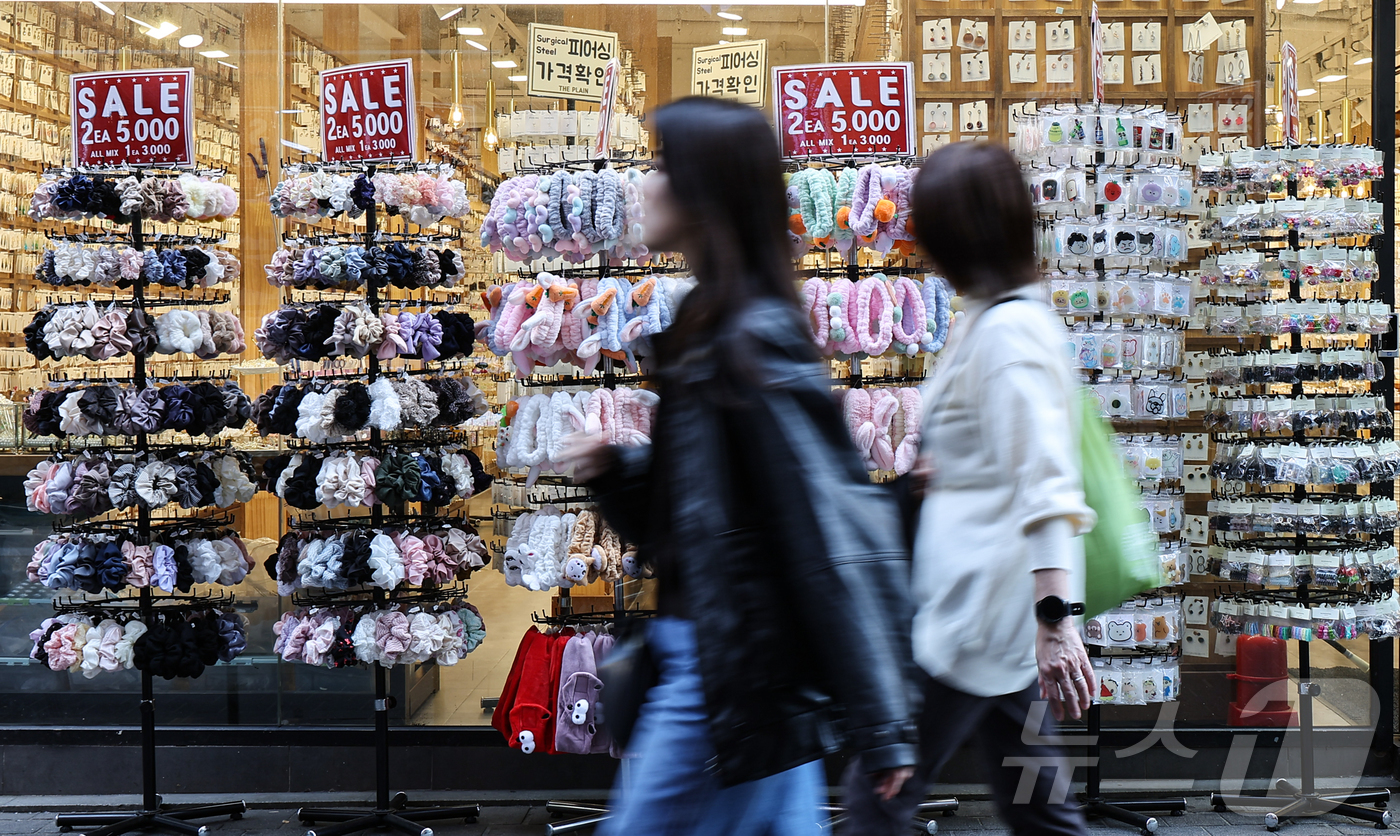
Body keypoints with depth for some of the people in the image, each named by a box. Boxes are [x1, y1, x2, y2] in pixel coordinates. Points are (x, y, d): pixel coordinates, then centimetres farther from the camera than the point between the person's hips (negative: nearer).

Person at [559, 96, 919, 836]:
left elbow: (832, 538, -21)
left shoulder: (751, 346, -19)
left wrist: (878, 726, -20)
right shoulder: (709, 326, 10)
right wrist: (613, 467, 2)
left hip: (732, 673, -9)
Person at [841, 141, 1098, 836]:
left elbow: (1045, 481, -26)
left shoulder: (1008, 329, -17)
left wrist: (1055, 619, -31)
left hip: (974, 615, -10)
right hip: (997, 618, 10)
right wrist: (945, 466, 14)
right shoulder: (1004, 316, 13)